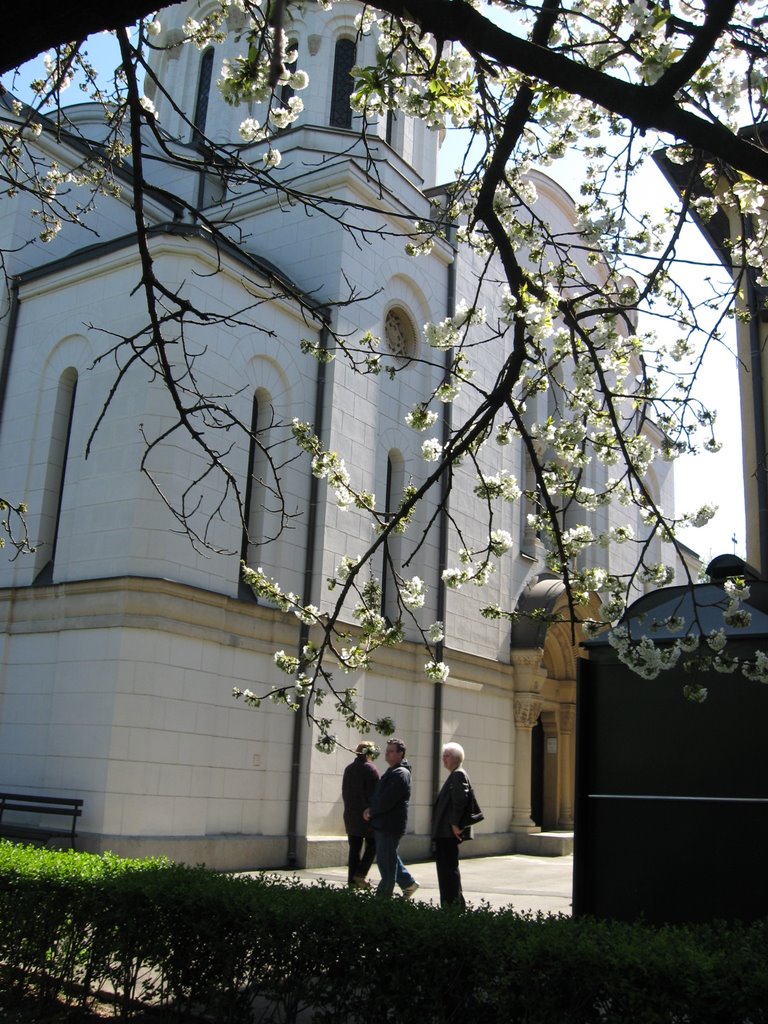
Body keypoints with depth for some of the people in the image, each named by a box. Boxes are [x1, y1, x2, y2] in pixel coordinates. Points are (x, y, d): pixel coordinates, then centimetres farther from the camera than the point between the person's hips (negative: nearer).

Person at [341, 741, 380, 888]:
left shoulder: (348, 769, 10)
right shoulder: (371, 769, -11)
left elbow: (344, 792, 14)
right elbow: (374, 794, -14)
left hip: (350, 815, 6)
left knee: (354, 848, 10)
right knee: (372, 844, 8)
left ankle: (352, 879, 8)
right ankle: (361, 874, -4)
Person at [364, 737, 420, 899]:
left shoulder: (400, 774, -16)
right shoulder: (391, 772, 17)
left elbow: (387, 801, -22)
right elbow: (378, 795, 21)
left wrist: (371, 812, -8)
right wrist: (371, 810, 4)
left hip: (391, 825, -10)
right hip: (383, 824, 10)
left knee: (386, 861, -3)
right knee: (389, 859, 18)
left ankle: (383, 895, 5)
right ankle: (408, 883, 27)